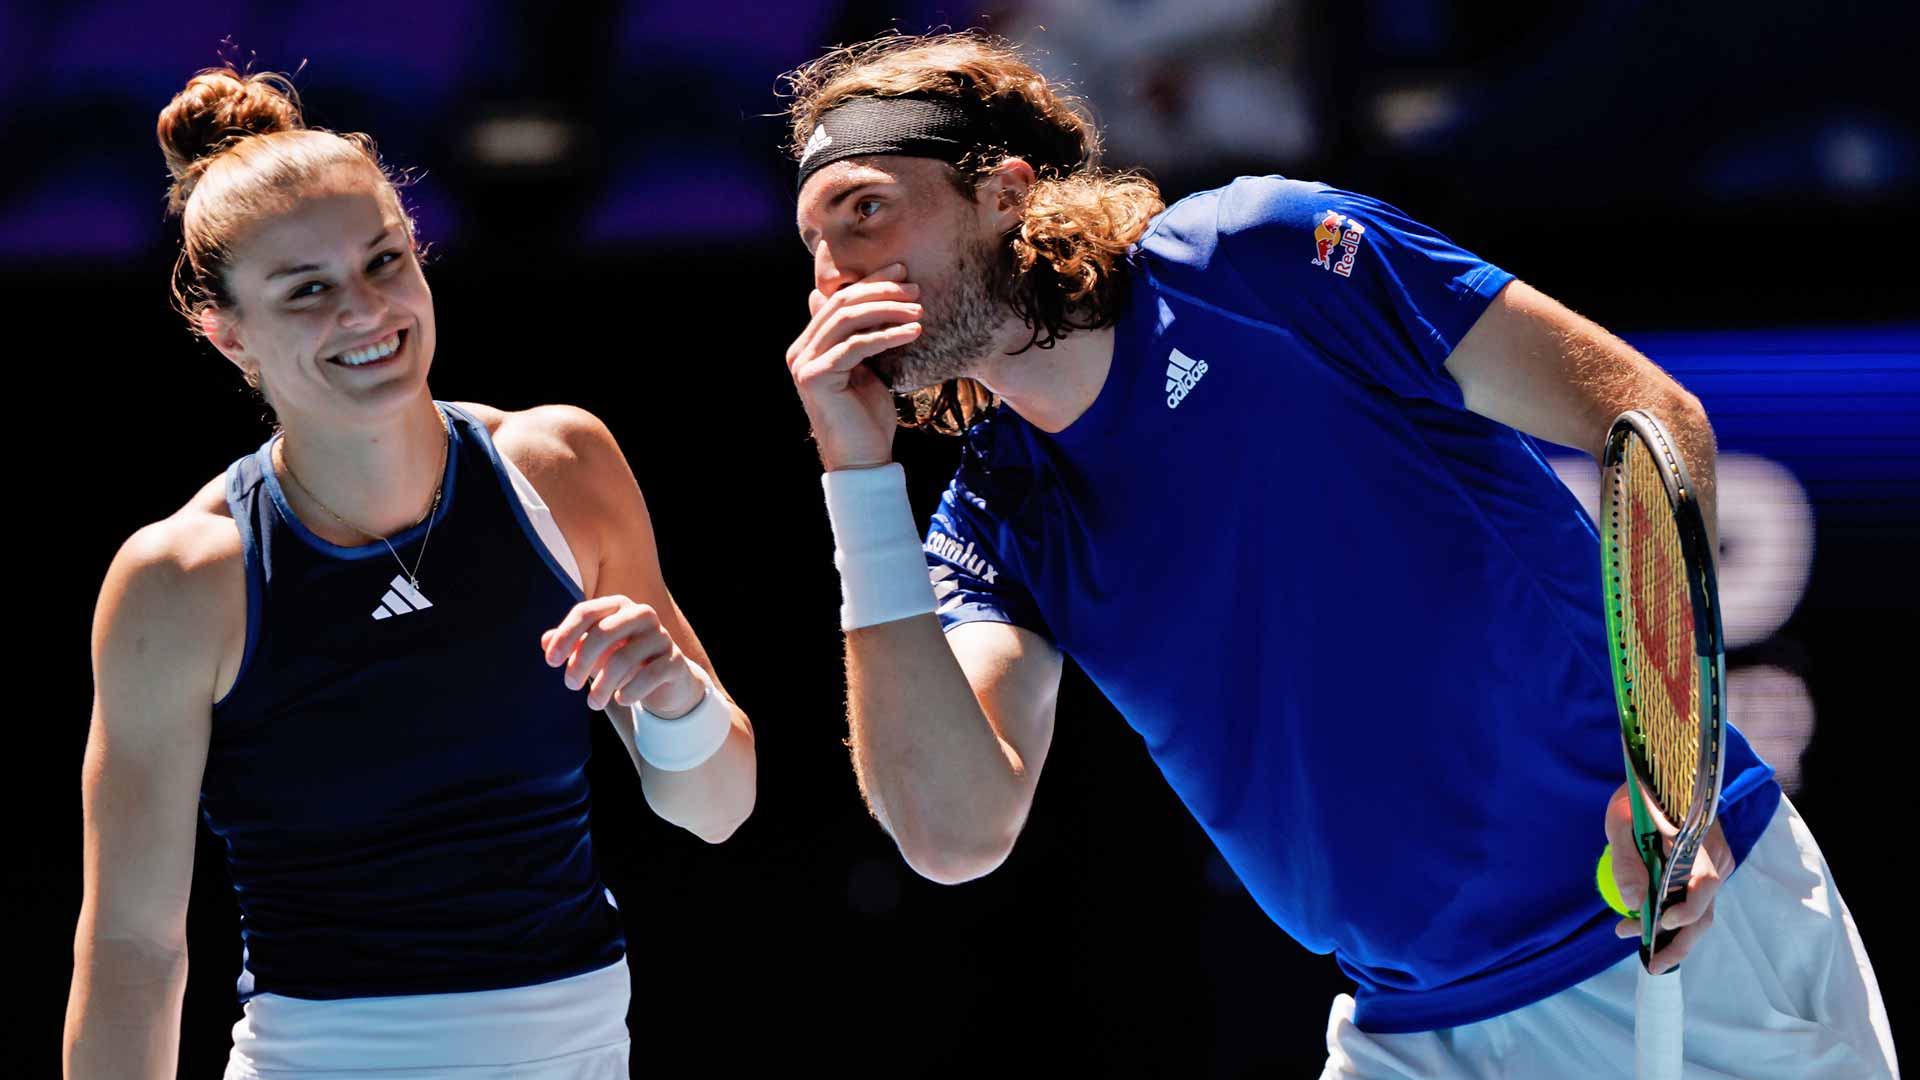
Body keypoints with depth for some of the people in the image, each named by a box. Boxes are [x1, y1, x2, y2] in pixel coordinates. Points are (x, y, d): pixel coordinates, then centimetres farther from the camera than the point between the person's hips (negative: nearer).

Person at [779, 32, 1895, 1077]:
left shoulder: (1260, 254, -10)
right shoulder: (998, 518, 5)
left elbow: (1650, 415, -10)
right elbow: (956, 831, -12)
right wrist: (858, 476, -11)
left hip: (1687, 926, -5)